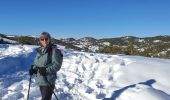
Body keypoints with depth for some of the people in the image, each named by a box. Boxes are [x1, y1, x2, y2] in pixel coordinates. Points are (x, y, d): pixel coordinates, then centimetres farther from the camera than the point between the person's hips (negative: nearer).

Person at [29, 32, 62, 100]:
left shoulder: (53, 50, -11)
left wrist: (46, 70, -27)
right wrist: (33, 68, -1)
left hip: (48, 80, -7)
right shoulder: (40, 50, 10)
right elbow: (36, 63, 19)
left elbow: (57, 65, -17)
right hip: (40, 80, 7)